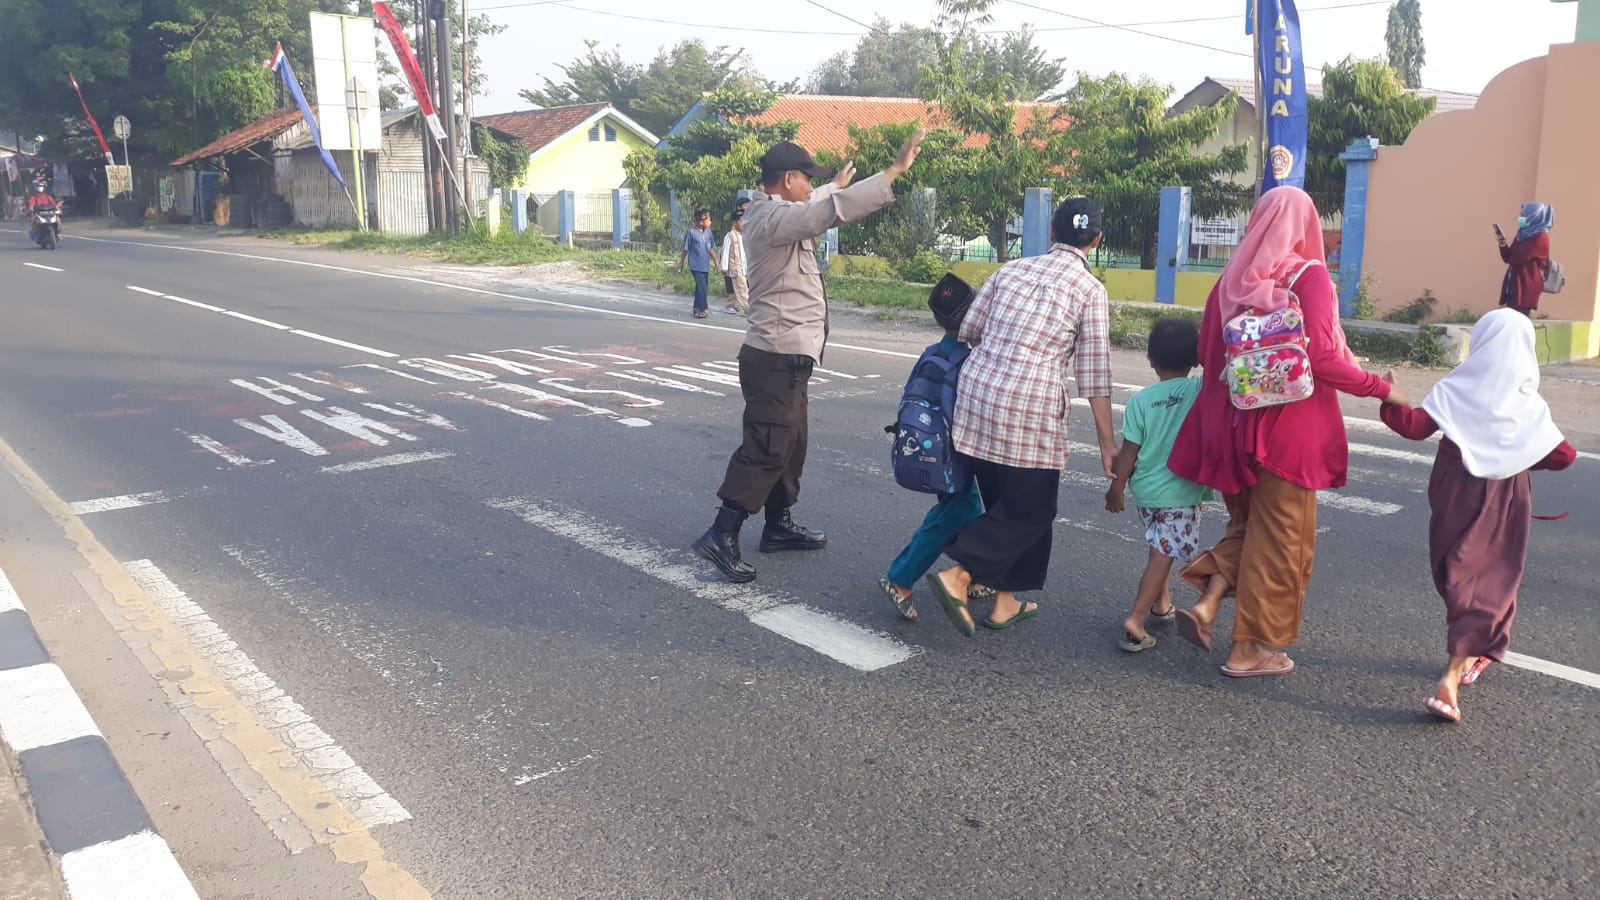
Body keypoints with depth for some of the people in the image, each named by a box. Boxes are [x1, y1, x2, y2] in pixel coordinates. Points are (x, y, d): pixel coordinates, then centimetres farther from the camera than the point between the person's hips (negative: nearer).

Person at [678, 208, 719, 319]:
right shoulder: (691, 232, -9)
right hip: (696, 265, -6)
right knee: (702, 287, -14)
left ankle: (697, 308, 25)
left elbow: (711, 248, 15)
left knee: (702, 287, 12)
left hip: (706, 265, 6)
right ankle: (702, 309, -11)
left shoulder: (708, 232, 7)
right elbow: (685, 250, -1)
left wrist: (716, 262, 12)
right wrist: (681, 264, 5)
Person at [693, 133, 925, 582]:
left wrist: (836, 184, 52)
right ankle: (721, 536, -10)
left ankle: (779, 526, 29)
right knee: (765, 450, -10)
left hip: (785, 358, 11)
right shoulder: (774, 218, -18)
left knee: (791, 445, 18)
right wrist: (895, 170, -26)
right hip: (777, 359, -11)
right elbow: (834, 210, -29)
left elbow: (813, 206, 35)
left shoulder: (773, 213, 13)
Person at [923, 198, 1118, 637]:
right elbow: (1094, 374, -4)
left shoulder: (1012, 269, 11)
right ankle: (958, 575, -7)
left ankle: (1006, 601, 24)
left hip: (976, 393, 6)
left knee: (1003, 501, 18)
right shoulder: (1090, 289, -1)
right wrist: (1107, 441, 2)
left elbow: (969, 330, 14)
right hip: (1031, 407, -6)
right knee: (1030, 511, 7)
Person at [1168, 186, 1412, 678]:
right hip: (1289, 425, -5)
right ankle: (1250, 648, 14)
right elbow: (1321, 358, -16)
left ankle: (1206, 602, 1)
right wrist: (1383, 388, -5)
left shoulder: (1232, 278, 5)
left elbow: (1206, 352, 8)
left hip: (1233, 422, 5)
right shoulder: (1309, 275, -9)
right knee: (1279, 538, 8)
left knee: (1247, 525, 22)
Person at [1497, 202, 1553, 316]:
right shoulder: (1523, 235, 16)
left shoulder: (1541, 237, -10)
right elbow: (1509, 258, 15)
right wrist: (1502, 244, -2)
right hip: (1515, 286, 8)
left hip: (1526, 288, -8)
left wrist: (1511, 257, 5)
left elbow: (1519, 258, -18)